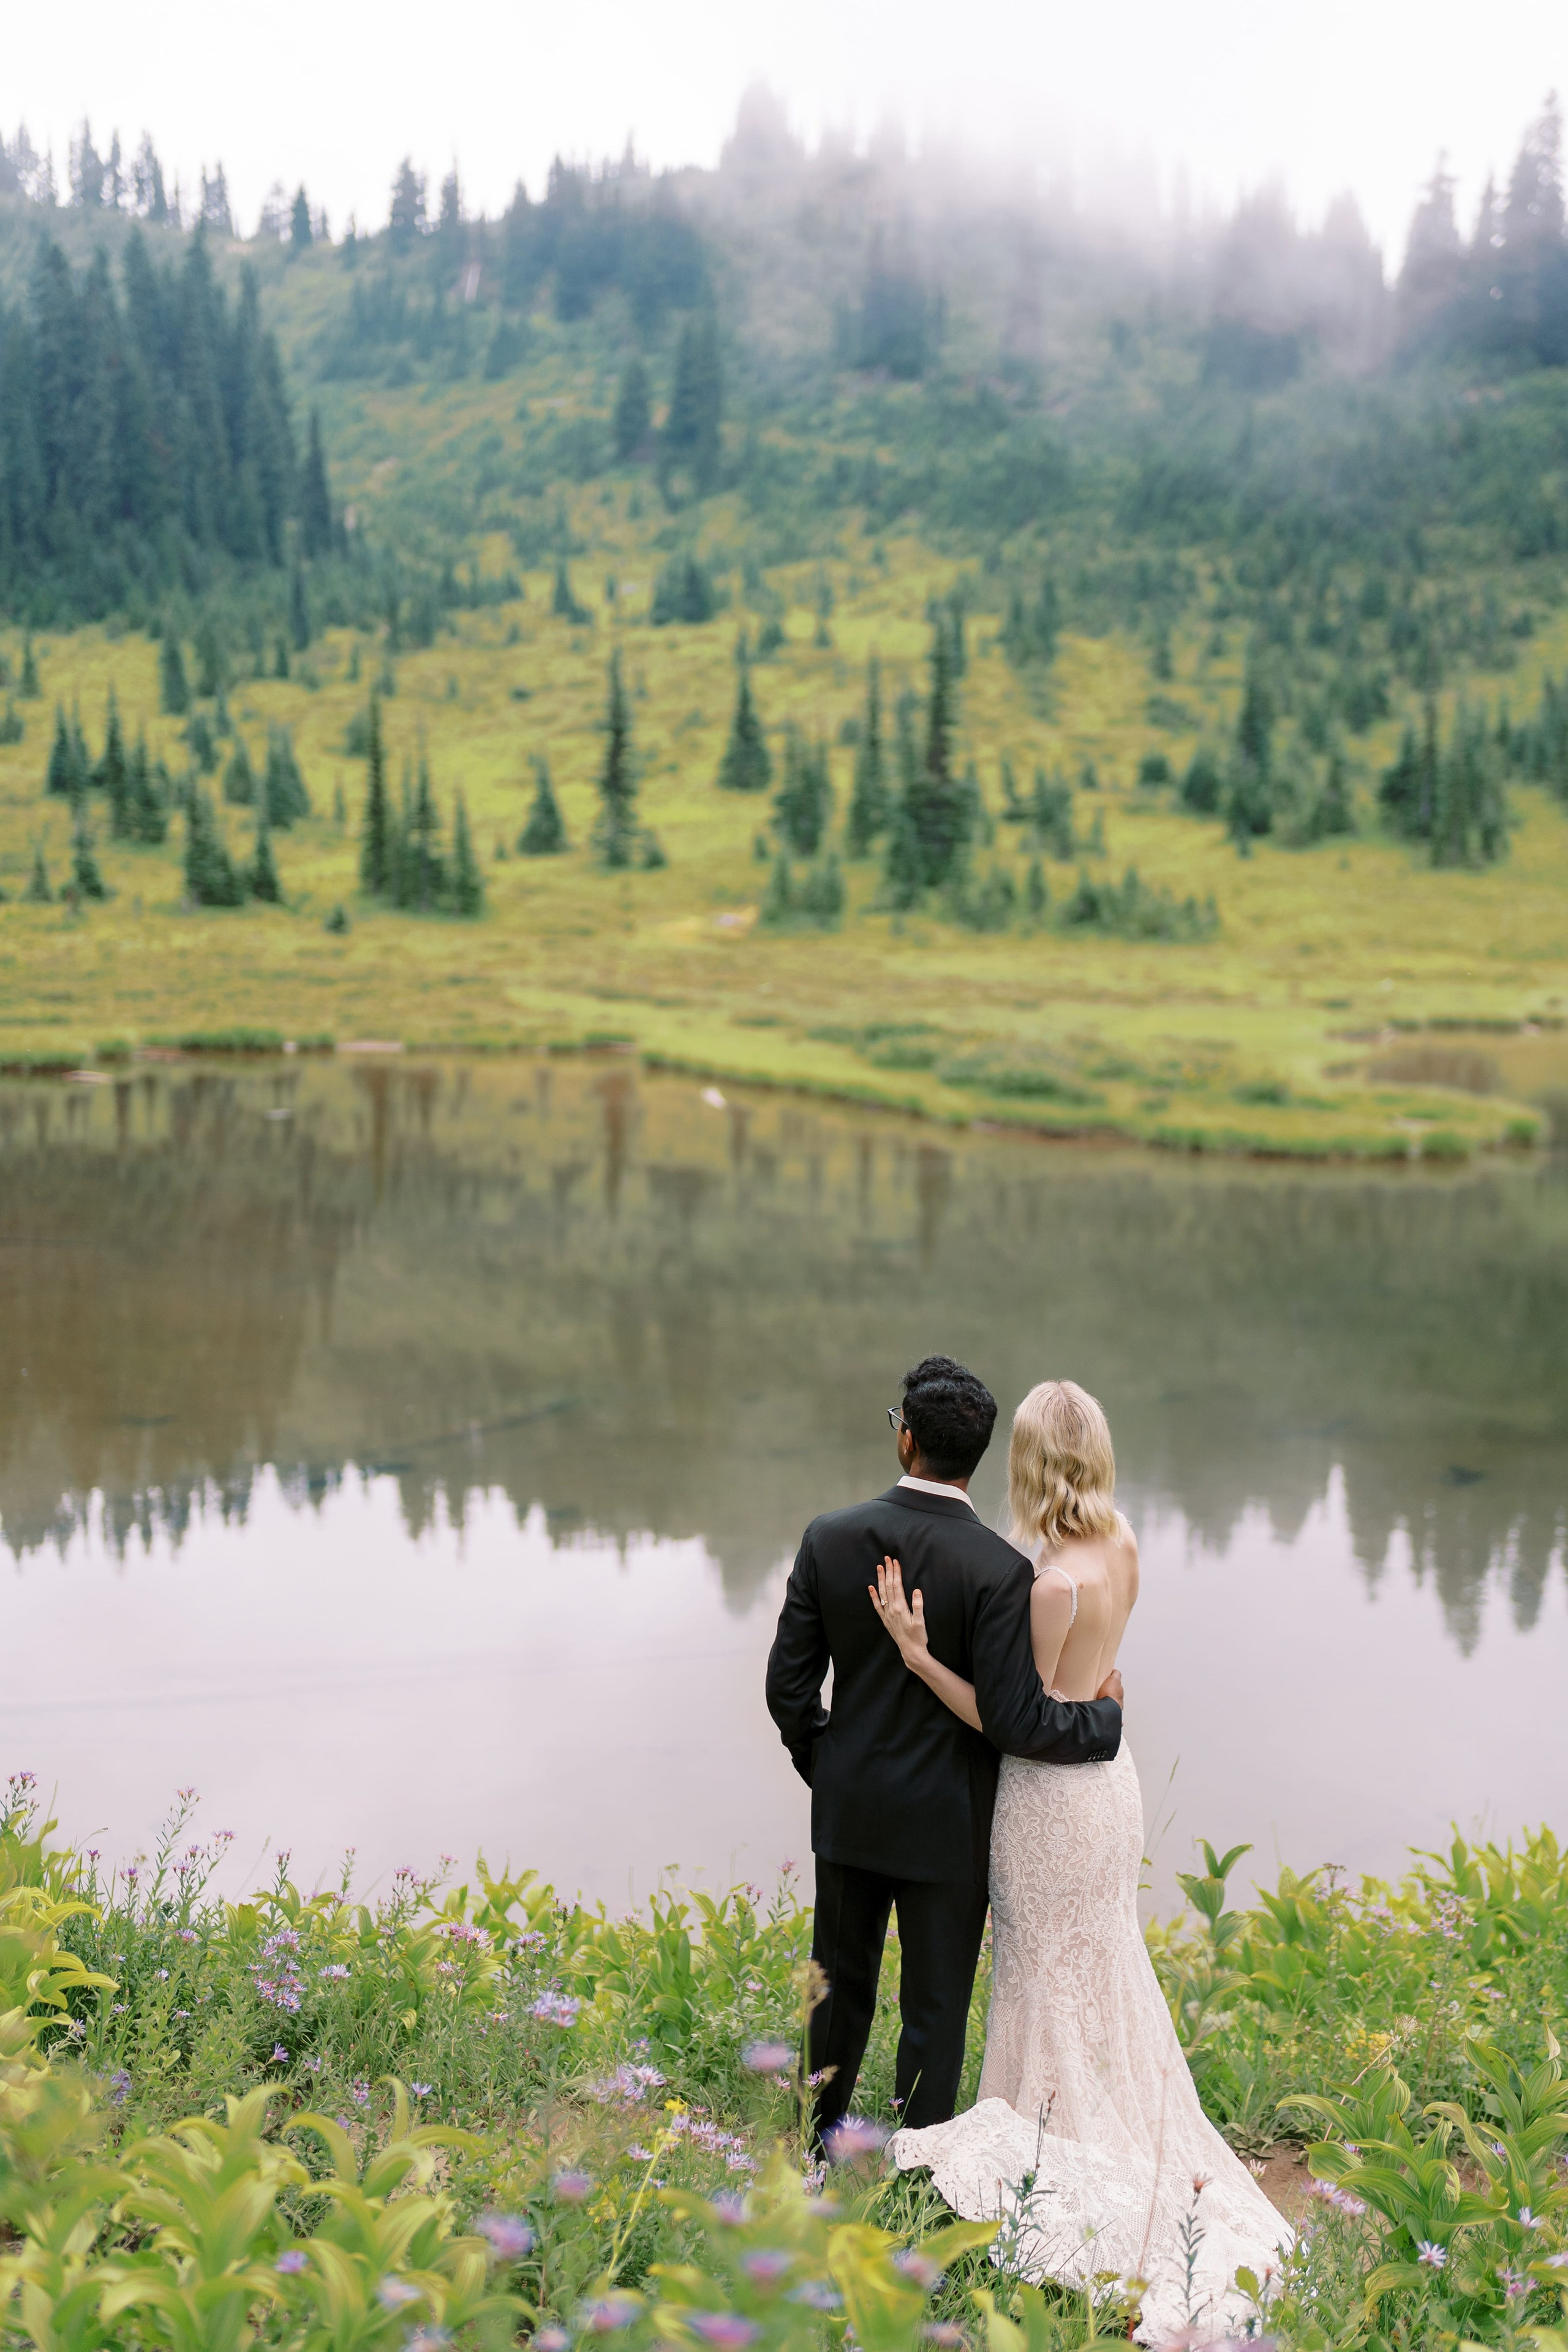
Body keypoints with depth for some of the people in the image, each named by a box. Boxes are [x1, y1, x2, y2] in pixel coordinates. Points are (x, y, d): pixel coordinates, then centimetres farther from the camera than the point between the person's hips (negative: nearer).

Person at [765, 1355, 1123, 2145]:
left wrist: (822, 1767, 12)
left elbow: (787, 1685, -6)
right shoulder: (998, 1570, -22)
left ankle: (819, 2137, 41)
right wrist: (1104, 1716, -4)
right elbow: (1013, 1720, -22)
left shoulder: (830, 1537, -11)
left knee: (843, 1980, 23)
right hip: (944, 1821, -4)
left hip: (849, 1807, 4)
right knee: (934, 2007, 12)